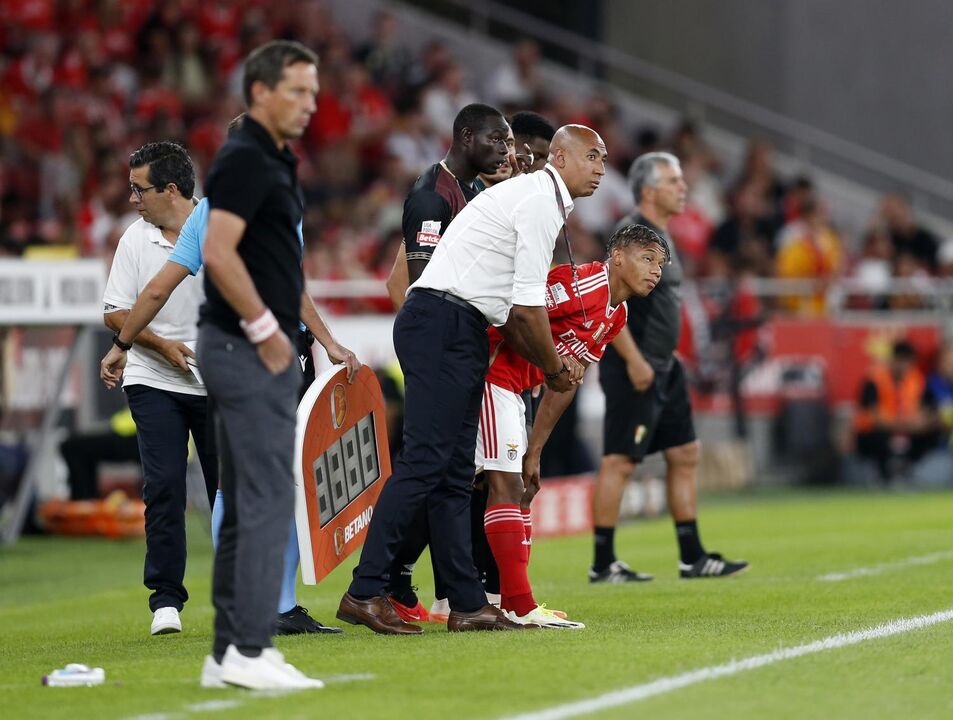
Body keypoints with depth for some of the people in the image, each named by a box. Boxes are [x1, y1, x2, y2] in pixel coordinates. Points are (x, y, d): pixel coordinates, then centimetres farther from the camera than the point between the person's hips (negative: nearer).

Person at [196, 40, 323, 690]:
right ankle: (249, 651, -10)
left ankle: (229, 654, 12)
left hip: (261, 350, 10)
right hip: (248, 349, -10)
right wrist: (266, 330, -18)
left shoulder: (275, 162, 17)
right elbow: (218, 252, -23)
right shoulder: (245, 159, -13)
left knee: (246, 505, 9)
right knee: (268, 498, -11)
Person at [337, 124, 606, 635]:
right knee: (425, 460, -15)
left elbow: (508, 311, 23)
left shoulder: (538, 201, 24)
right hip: (442, 325, -11)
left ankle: (467, 605, 9)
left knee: (455, 472, 8)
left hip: (460, 336, 11)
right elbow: (528, 307, -11)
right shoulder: (540, 201, -8)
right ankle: (365, 591, -17)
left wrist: (548, 363, 14)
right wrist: (555, 368, 3)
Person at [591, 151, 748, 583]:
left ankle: (692, 558, 16)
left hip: (663, 369, 10)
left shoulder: (661, 236, 16)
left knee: (685, 455, 11)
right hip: (635, 370, -10)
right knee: (619, 462, -6)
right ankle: (603, 564, -1)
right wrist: (634, 361, -23)